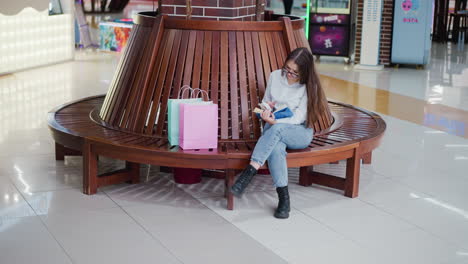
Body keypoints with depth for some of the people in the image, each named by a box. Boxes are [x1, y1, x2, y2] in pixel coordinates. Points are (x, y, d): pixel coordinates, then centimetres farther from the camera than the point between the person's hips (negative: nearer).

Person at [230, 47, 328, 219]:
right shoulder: (275, 76, 3)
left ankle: (249, 172, -43)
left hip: (300, 132, -2)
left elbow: (298, 118, -14)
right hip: (273, 129, 2)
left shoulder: (309, 86, -8)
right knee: (276, 148, -37)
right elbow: (265, 102, 18)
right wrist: (267, 107, -6)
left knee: (277, 129, -39)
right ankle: (283, 198, -38)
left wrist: (274, 121, -29)